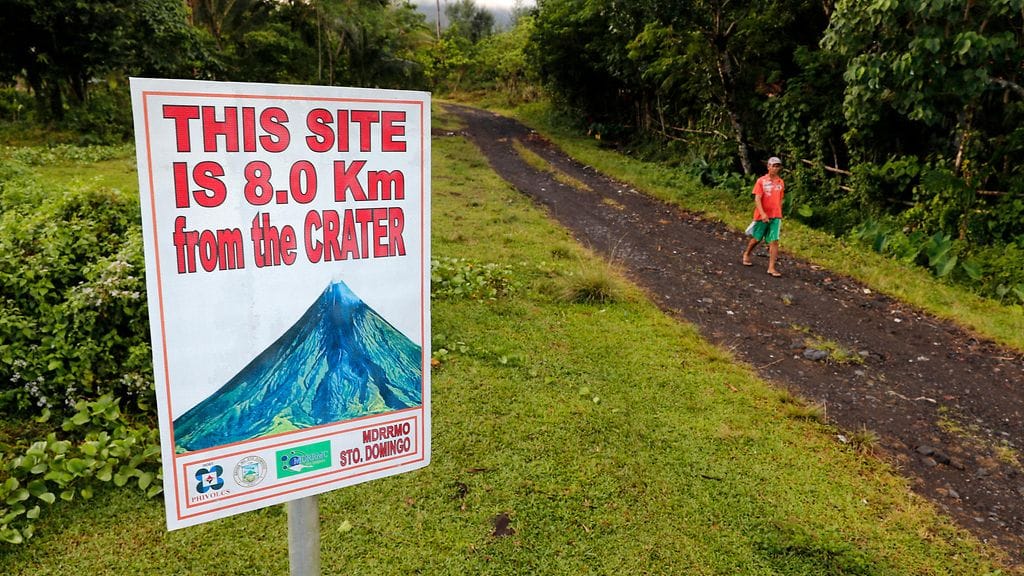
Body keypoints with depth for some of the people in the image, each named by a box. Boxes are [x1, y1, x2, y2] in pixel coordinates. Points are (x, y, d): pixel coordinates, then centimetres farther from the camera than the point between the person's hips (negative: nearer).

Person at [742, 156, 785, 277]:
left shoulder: (781, 182, 8)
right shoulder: (761, 181, -6)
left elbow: (780, 200, 16)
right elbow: (757, 199, -12)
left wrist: (780, 217, 18)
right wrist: (763, 214, -24)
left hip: (775, 217, 3)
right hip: (762, 216, -3)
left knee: (774, 241, -6)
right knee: (756, 239, 11)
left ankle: (771, 268, -6)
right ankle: (746, 254, 40)